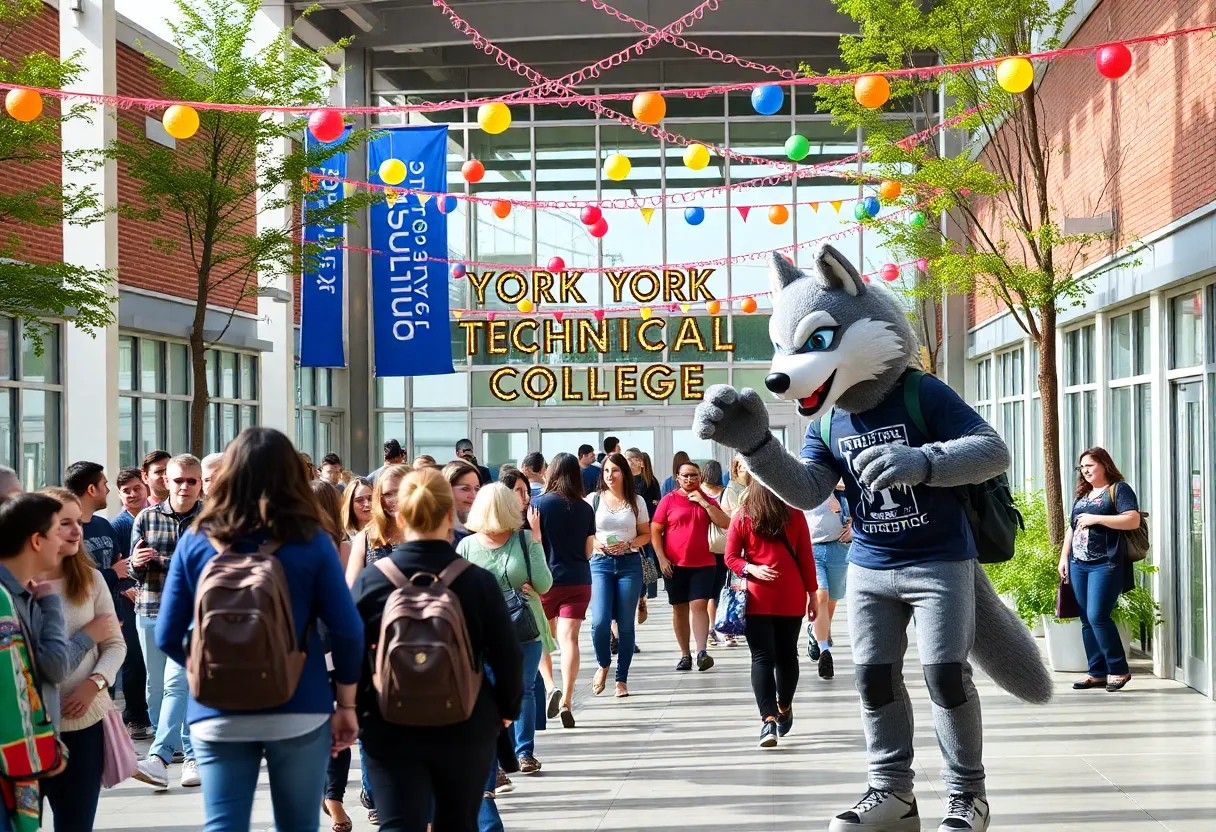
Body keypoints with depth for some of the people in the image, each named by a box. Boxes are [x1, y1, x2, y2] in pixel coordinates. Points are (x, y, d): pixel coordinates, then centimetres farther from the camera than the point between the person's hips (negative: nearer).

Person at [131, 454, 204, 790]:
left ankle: (159, 757, -22)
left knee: (176, 681, -16)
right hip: (150, 611, 4)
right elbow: (133, 569, 12)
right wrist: (136, 562, -10)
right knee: (156, 687, 8)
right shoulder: (146, 518, 7)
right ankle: (190, 753, 22)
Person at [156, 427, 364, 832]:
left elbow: (167, 636, -1)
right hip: (300, 712, 0)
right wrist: (346, 704, 4)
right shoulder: (310, 541, -5)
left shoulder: (197, 541, -1)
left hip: (218, 715, 1)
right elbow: (347, 630, -7)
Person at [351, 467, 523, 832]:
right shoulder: (479, 581, -10)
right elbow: (508, 659, -6)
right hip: (465, 729, 1)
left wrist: (354, 714, 13)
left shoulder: (370, 580, -8)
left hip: (390, 731, 0)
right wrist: (507, 709, 12)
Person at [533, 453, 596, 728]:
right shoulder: (585, 509, 1)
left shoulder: (539, 504, -7)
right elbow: (589, 551, 7)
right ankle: (566, 701, -9)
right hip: (578, 582, 2)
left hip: (545, 580, -2)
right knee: (569, 638, -2)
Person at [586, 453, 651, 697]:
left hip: (629, 564, 1)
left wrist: (628, 544, -10)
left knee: (626, 625, 2)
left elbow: (646, 535, 9)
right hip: (601, 563, -1)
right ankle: (603, 665, 16)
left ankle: (622, 679, 13)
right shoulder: (593, 499, 4)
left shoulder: (636, 501, 6)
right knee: (600, 622, -13)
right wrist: (599, 544, -13)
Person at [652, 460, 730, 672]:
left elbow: (725, 523, -5)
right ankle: (684, 655, 14)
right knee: (679, 608, 6)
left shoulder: (707, 501, 8)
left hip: (703, 563, 0)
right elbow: (655, 531, 1)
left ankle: (702, 652, -19)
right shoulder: (668, 500, 1)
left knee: (699, 605, -12)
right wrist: (662, 558, -7)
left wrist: (704, 503, -11)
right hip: (675, 565, 0)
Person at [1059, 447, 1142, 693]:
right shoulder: (1082, 494, 20)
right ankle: (1098, 673, 9)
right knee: (1087, 620, 5)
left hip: (1105, 564, -8)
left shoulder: (1118, 489, -2)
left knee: (1098, 617, -15)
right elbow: (1072, 528, 24)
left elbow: (1133, 520, -15)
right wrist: (1064, 557, 14)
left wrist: (1096, 518, -15)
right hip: (1078, 565, 8)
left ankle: (1119, 669, -3)